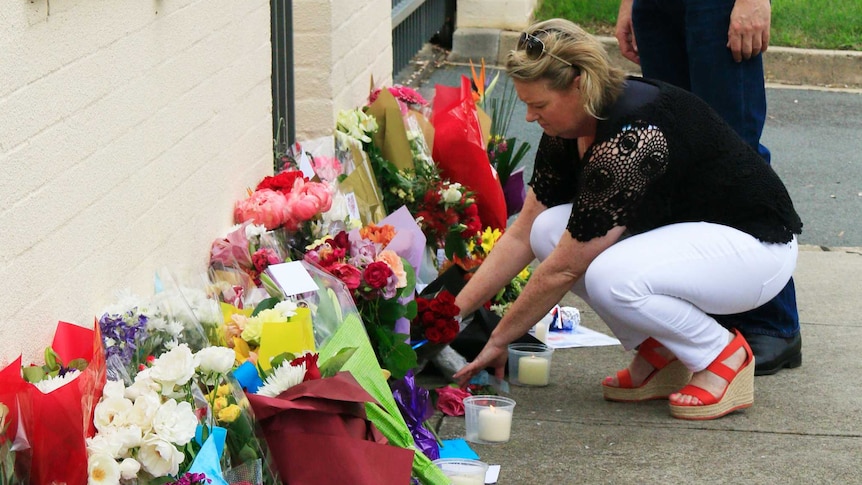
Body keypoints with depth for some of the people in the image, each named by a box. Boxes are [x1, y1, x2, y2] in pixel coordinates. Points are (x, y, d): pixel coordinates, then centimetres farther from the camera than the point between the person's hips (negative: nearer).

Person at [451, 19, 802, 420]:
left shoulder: (630, 141, -31)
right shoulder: (568, 130, -4)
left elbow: (564, 268, -25)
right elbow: (522, 235, 3)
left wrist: (499, 340, -15)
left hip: (758, 248, -9)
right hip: (680, 232, 9)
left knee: (612, 278, -33)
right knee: (548, 231, -9)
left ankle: (724, 356, -7)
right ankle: (657, 356, 3)